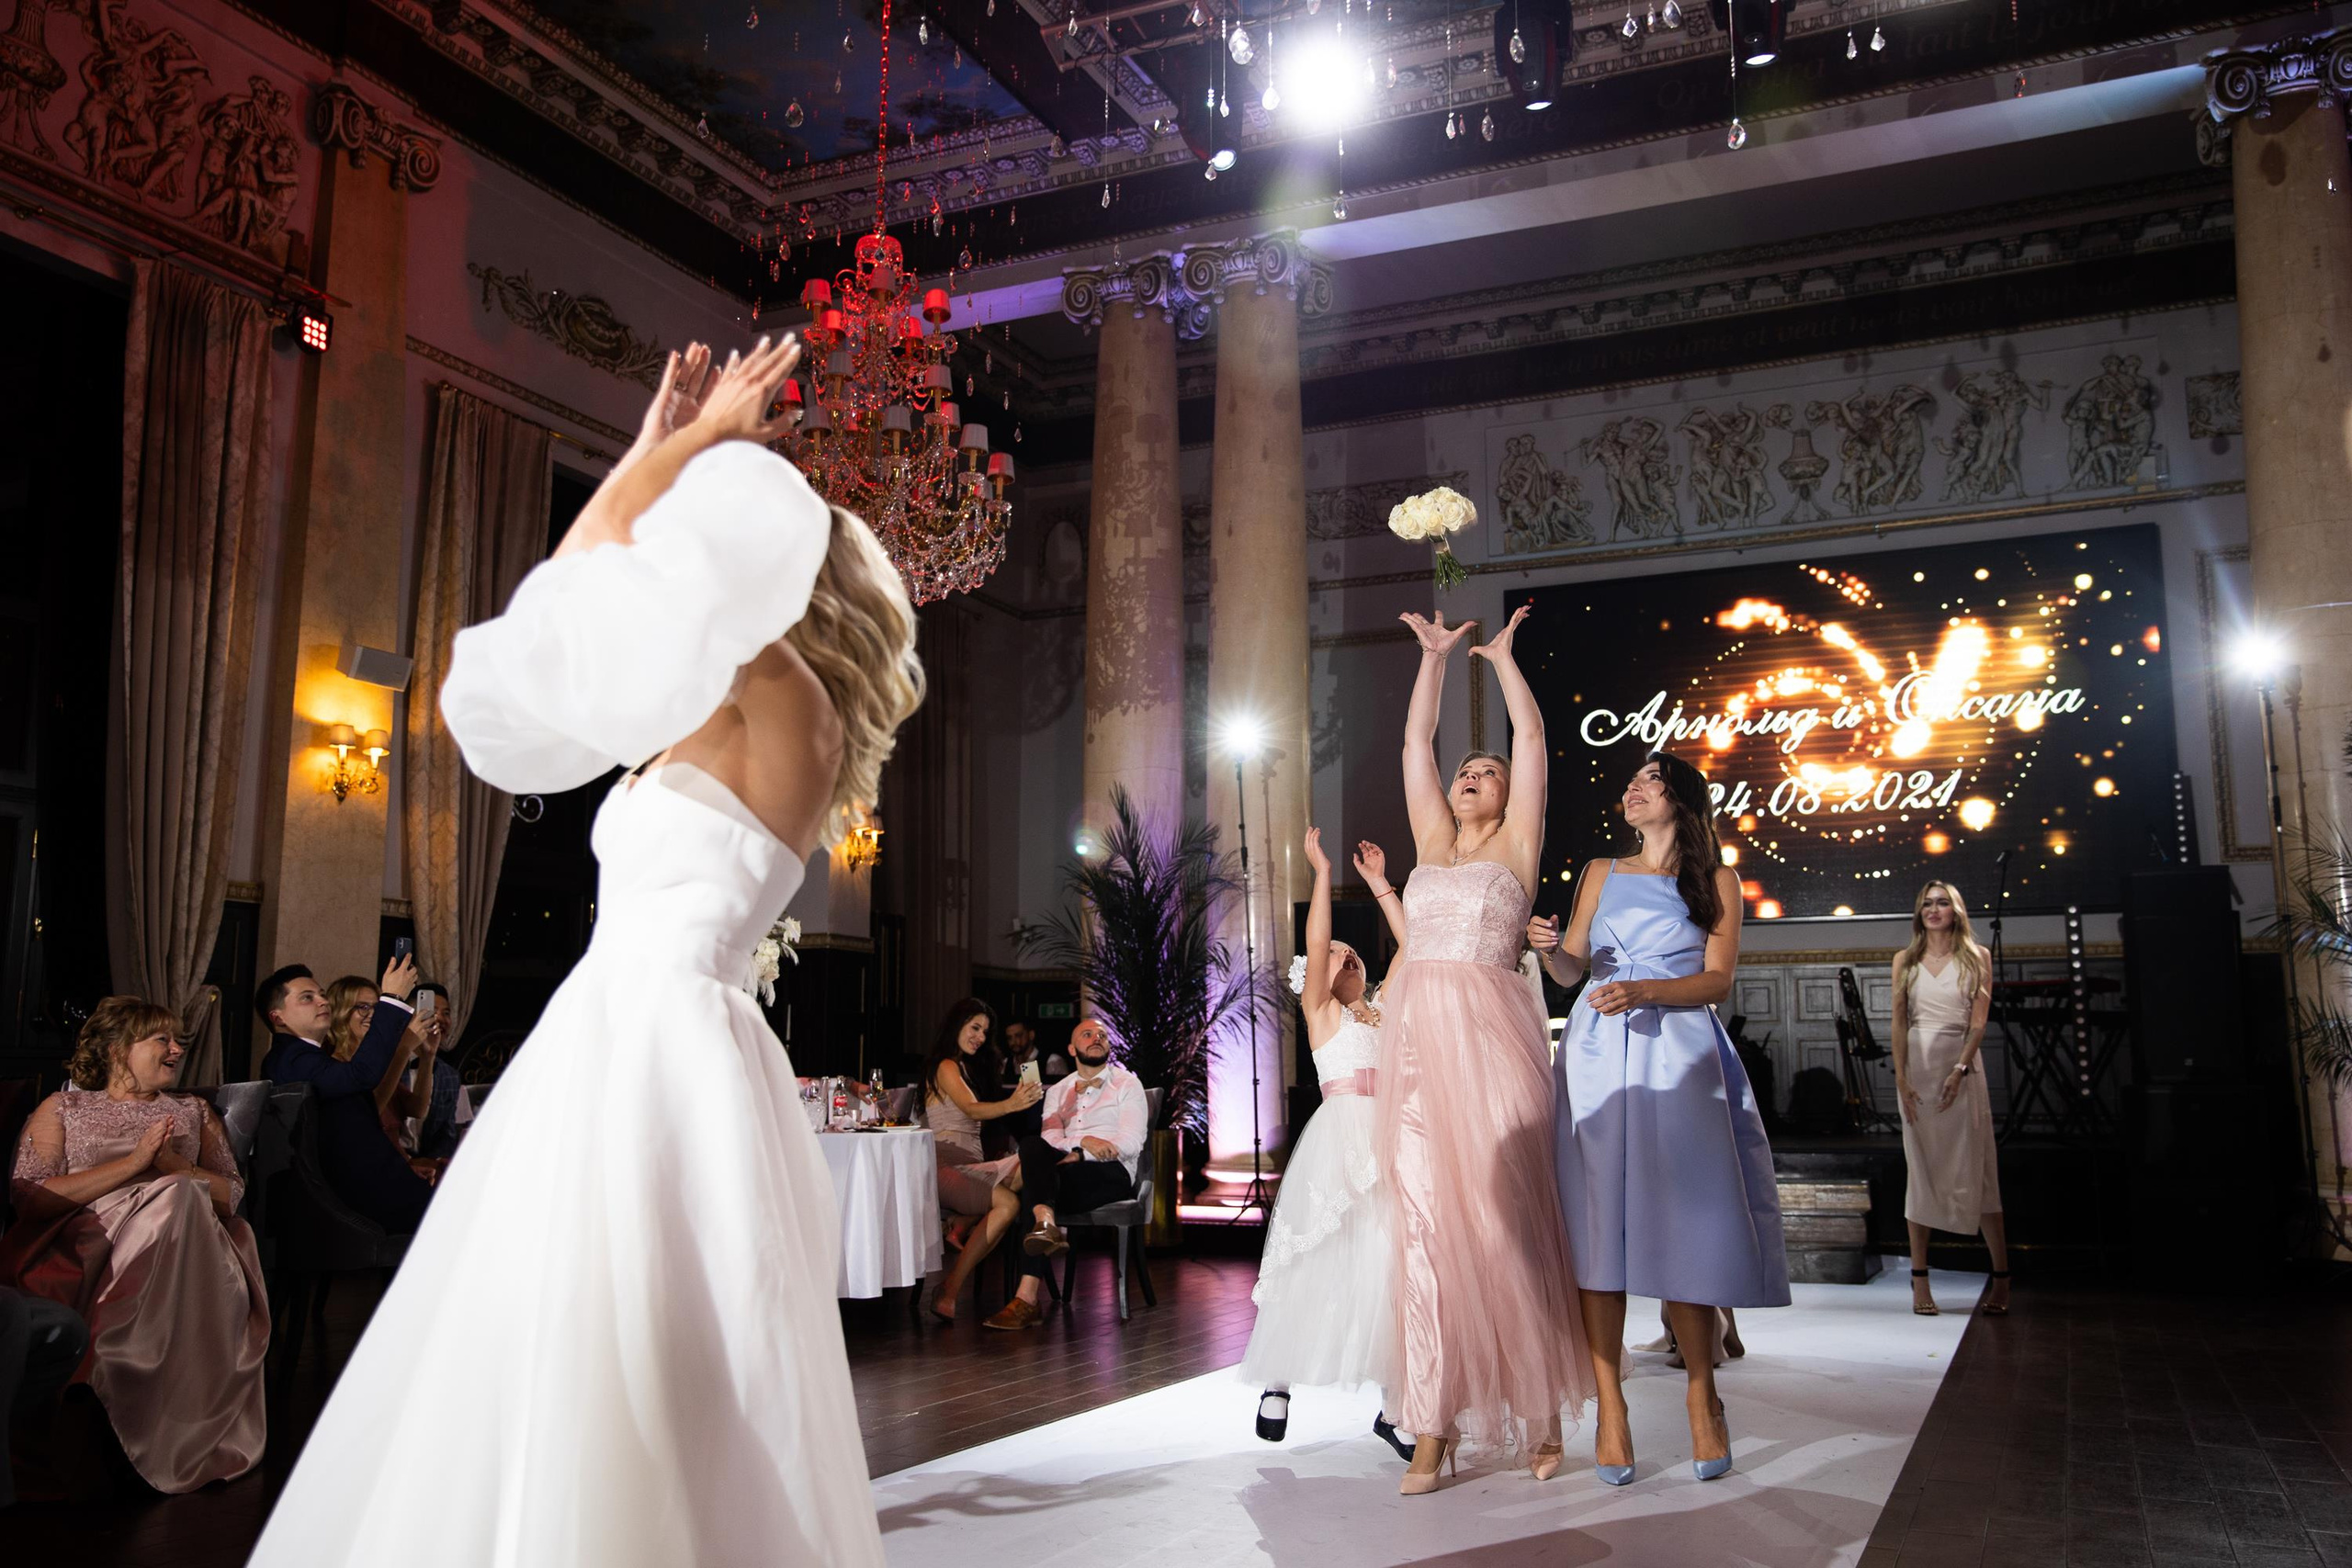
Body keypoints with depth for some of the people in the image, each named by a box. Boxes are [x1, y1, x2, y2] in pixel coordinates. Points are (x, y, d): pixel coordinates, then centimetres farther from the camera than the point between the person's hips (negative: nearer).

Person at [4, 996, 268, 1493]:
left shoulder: (194, 1112, 28)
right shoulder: (62, 1109, 20)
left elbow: (232, 1193, 17)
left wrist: (172, 1165, -2)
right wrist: (133, 1163, -6)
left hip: (181, 1246, 3)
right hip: (86, 1244, -2)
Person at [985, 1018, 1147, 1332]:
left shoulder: (1127, 1085, 13)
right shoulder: (1057, 1091, 26)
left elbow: (1131, 1144, -2)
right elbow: (1051, 1138, 7)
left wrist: (1080, 1156, -13)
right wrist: (1083, 1141, -15)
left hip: (1111, 1174, -4)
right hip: (1061, 1173, 4)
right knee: (1033, 1145, -31)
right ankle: (1046, 1225, -50)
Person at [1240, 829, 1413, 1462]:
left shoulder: (1383, 1014, 21)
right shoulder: (1321, 1011, 9)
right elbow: (1315, 944, -4)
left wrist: (1379, 884, 17)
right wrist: (1322, 871, -3)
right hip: (1341, 1136, -4)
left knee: (1392, 1258, -5)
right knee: (1323, 1263, -5)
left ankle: (1392, 1403, -3)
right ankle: (1277, 1383, 9)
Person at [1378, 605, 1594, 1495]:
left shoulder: (1516, 844, 11)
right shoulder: (1432, 840, 21)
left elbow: (1531, 735, 10)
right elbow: (1416, 739, 23)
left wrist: (1503, 656, 21)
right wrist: (1434, 655, 26)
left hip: (1491, 1034, -4)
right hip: (1417, 1036, 4)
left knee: (1505, 1213, -2)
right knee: (1427, 1222, 0)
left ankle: (1543, 1414, 10)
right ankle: (1434, 1431, 1)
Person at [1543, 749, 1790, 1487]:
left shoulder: (1716, 881, 12)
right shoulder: (1603, 874, 18)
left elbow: (1717, 980, 1)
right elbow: (1572, 968, 12)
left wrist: (1644, 991, -14)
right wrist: (1545, 947, -10)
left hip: (1677, 1058, -2)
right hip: (1598, 1057, 2)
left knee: (1683, 1222, -6)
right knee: (1598, 1224, -5)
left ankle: (1701, 1391, 12)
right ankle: (1610, 1405, -1)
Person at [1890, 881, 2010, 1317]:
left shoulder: (1977, 958, 5)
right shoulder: (1905, 961, 10)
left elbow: (1979, 1021, -2)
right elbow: (1899, 1022, 5)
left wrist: (1959, 1071, -15)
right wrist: (1902, 1078, -6)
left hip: (1961, 1066, -2)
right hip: (1917, 1067, 2)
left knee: (1975, 1169, -3)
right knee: (1921, 1171, 1)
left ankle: (2001, 1276, 4)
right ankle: (1919, 1279, 2)